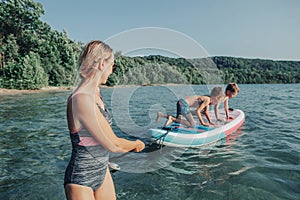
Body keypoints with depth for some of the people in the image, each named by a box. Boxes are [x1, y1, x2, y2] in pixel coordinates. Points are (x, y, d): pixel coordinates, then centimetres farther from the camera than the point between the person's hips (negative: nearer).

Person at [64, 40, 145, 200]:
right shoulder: (81, 100, -27)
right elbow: (113, 145, -21)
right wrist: (137, 144, -5)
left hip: (102, 171, 8)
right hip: (81, 180, -8)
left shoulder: (95, 93, 0)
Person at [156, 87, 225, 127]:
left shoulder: (207, 99, 18)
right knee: (192, 124, -8)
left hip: (180, 102, 10)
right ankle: (172, 118, -15)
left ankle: (161, 115, 11)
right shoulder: (207, 100, -9)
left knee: (178, 119, 23)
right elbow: (197, 111, -15)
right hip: (184, 104, -10)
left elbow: (206, 112, 28)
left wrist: (210, 122, 20)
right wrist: (203, 123, -7)